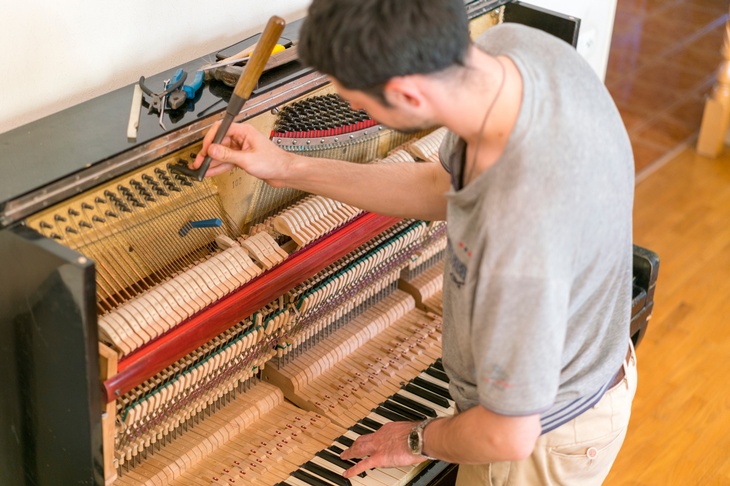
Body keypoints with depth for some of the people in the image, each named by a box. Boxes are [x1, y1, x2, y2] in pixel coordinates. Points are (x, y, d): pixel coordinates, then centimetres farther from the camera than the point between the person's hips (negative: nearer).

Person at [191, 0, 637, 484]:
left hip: (542, 437, -8)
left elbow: (508, 437, -29)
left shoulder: (522, 238, -45)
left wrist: (419, 441, -8)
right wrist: (290, 168, -2)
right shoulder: (508, 43, -21)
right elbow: (444, 189, 0)